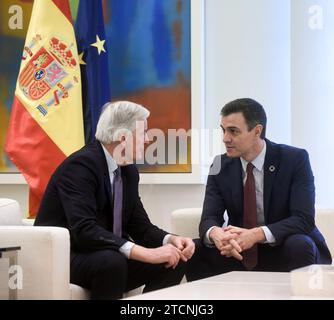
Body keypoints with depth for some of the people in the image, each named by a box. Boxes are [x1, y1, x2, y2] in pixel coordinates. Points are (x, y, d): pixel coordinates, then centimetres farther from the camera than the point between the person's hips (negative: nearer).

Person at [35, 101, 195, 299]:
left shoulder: (129, 171, 6)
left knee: (175, 261, -5)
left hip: (108, 257, 8)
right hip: (61, 259, -8)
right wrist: (145, 253, -37)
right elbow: (84, 230, -32)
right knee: (111, 261, -36)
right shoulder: (81, 165, -20)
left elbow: (140, 227, 9)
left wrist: (171, 240, -13)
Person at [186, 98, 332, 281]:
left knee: (298, 246, -34)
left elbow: (303, 219, -21)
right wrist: (216, 234, -34)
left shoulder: (295, 160, -12)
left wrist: (256, 235, -37)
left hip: (283, 252, -3)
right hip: (239, 254, 3)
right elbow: (209, 218, -7)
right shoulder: (221, 166, 0)